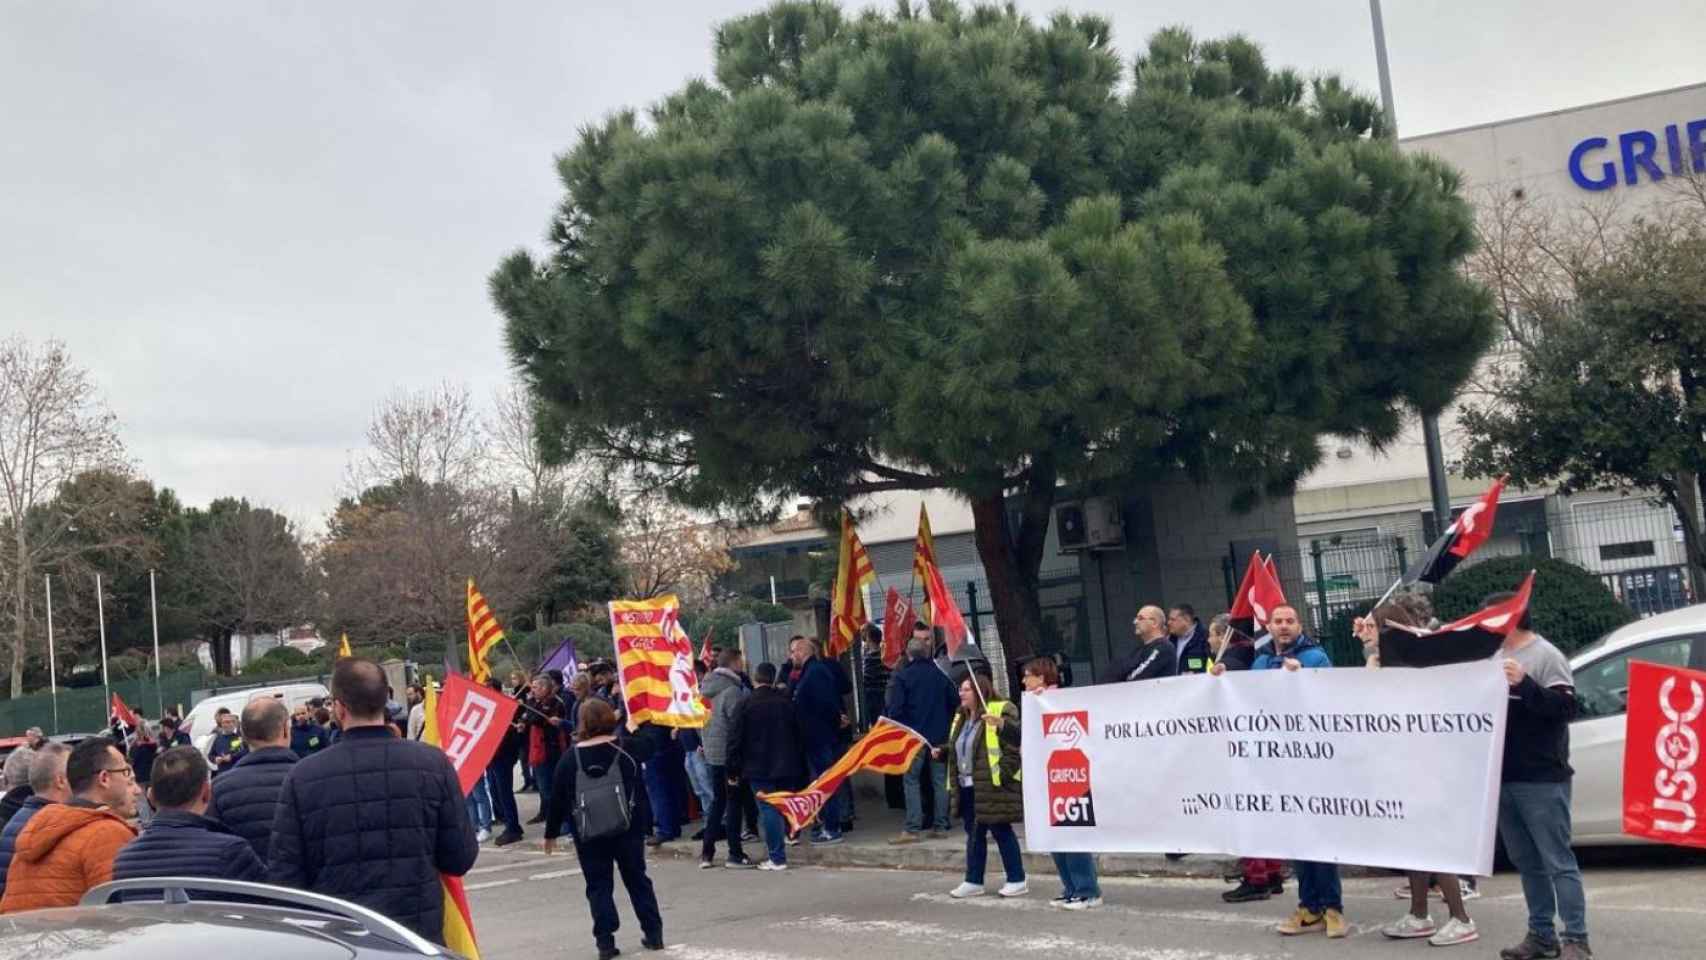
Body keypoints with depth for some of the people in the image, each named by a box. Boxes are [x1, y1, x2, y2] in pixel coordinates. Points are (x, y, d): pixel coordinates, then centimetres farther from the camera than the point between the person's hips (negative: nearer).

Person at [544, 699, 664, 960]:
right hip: (628, 828, 1)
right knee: (637, 880, 15)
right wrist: (634, 728, 33)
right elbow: (650, 746, 15)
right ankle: (653, 934, 19)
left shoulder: (571, 758, -6)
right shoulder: (628, 747, -6)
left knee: (598, 886, 8)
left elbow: (558, 799, -2)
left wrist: (551, 833, 8)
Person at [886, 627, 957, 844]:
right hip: (939, 736, 4)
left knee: (911, 780, -2)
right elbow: (955, 702, 10)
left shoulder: (902, 677, -7)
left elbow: (895, 708, -12)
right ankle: (940, 826, 9)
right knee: (940, 780, 9)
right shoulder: (940, 675, 7)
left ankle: (913, 828, -8)